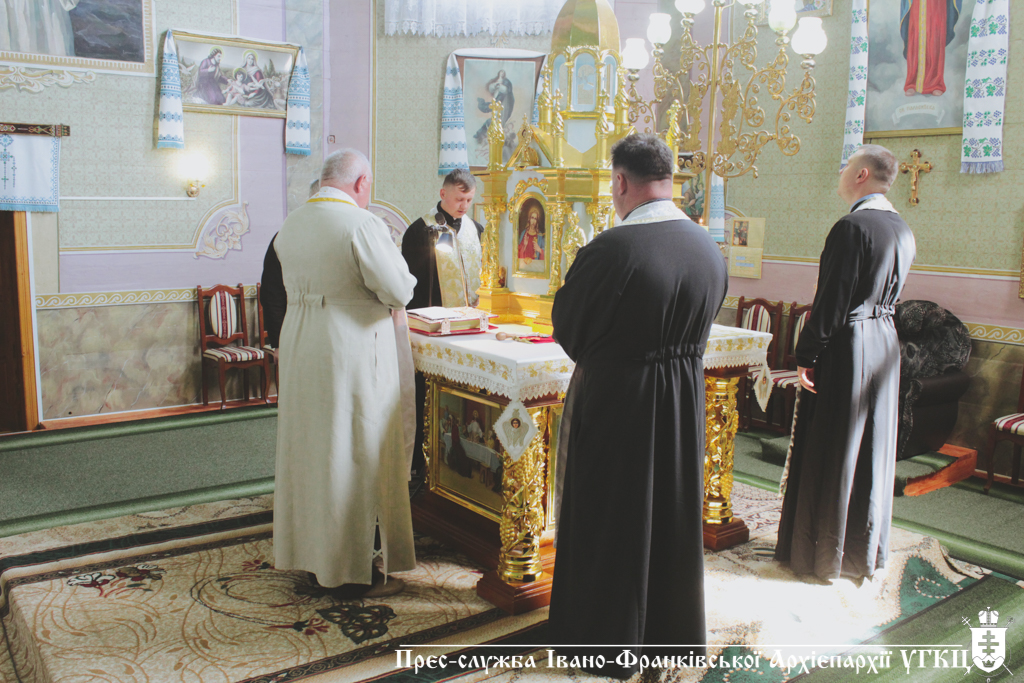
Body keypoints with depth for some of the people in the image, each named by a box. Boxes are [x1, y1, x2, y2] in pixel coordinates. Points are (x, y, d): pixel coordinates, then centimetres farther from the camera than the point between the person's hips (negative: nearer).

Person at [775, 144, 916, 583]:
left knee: (829, 452, 2)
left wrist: (806, 356, -16)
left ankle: (823, 554, 13)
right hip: (885, 345, 8)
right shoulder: (902, 231, 10)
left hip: (846, 346, -8)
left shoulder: (852, 226, -17)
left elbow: (832, 299, -19)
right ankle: (866, 551, 27)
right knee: (872, 449, 15)